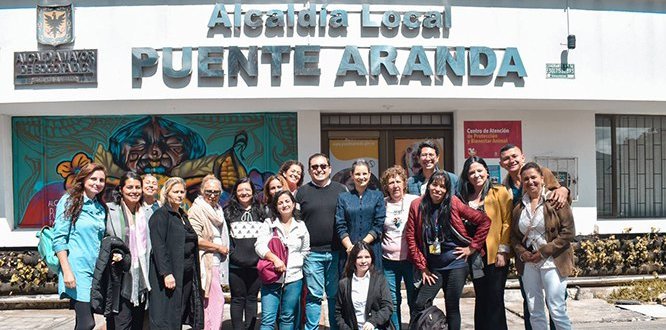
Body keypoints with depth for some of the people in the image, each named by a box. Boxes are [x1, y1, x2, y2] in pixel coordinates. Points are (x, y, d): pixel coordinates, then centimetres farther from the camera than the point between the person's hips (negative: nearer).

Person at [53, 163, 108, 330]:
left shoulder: (101, 207, 14)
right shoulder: (69, 201, -4)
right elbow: (59, 239, -9)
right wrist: (67, 271, -16)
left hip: (96, 270, 6)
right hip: (77, 269, -6)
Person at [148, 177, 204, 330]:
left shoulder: (183, 215, 17)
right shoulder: (160, 215, -7)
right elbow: (158, 246, -15)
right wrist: (166, 273, -22)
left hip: (187, 275, 8)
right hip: (170, 275, -8)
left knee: (180, 316, 10)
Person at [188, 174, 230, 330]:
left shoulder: (218, 209, 17)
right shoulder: (197, 209, -10)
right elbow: (195, 238, -20)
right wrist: (219, 247, -13)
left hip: (216, 262, 9)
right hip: (206, 262, -9)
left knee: (209, 301, 12)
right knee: (217, 300, -12)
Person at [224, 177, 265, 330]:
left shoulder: (260, 211, 10)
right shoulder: (228, 212, 4)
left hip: (256, 264, 2)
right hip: (235, 265, -2)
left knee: (252, 298, 9)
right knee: (238, 299, 5)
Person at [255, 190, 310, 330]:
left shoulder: (301, 226, 9)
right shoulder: (269, 223, 3)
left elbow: (305, 251, 15)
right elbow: (259, 245, -8)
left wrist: (297, 264, 2)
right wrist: (275, 259, -22)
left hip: (294, 278, 2)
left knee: (288, 318, 11)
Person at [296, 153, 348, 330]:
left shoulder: (341, 190, 9)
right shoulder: (302, 192, 6)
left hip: (336, 252, 1)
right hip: (312, 253, -1)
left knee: (335, 295, 8)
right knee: (314, 295, 3)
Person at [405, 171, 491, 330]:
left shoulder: (453, 203, -7)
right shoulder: (417, 205, -3)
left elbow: (484, 221, -5)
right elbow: (411, 237, -1)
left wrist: (472, 247, -5)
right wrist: (422, 267, -1)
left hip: (455, 263, -1)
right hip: (432, 267, 2)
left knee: (452, 306, 6)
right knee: (420, 305, -7)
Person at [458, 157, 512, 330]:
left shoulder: (500, 192, -3)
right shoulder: (465, 198, 10)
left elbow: (507, 222, -8)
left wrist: (503, 250, -13)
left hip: (495, 255, -4)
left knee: (495, 300, 0)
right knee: (481, 299, 13)